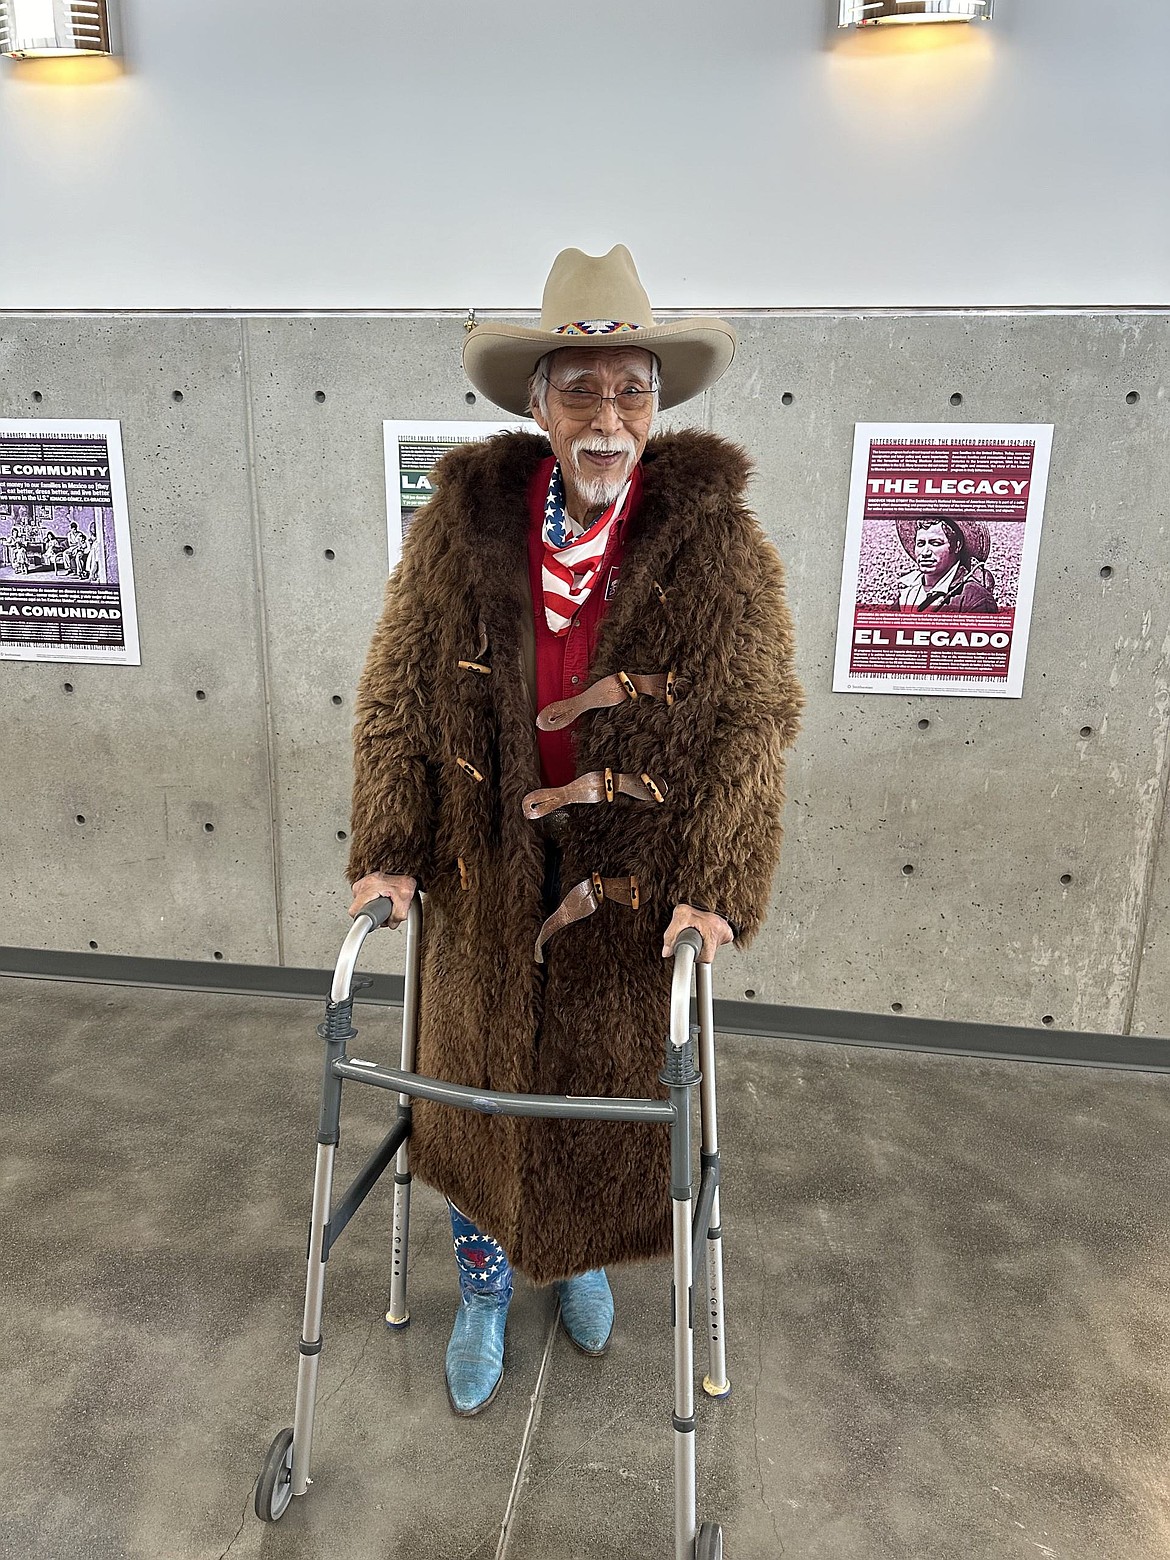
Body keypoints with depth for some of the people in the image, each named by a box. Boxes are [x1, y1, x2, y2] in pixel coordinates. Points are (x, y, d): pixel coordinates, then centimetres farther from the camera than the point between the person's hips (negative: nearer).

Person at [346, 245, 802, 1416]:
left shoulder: (715, 539, -11)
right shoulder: (460, 522, -8)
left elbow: (754, 720, -10)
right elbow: (396, 698, -3)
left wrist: (717, 886, -18)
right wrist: (388, 852, -10)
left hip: (637, 890, 0)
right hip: (485, 882, 1)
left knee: (613, 1090, 20)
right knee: (476, 1087, 18)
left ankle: (584, 1257, 54)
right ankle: (484, 1289, 47)